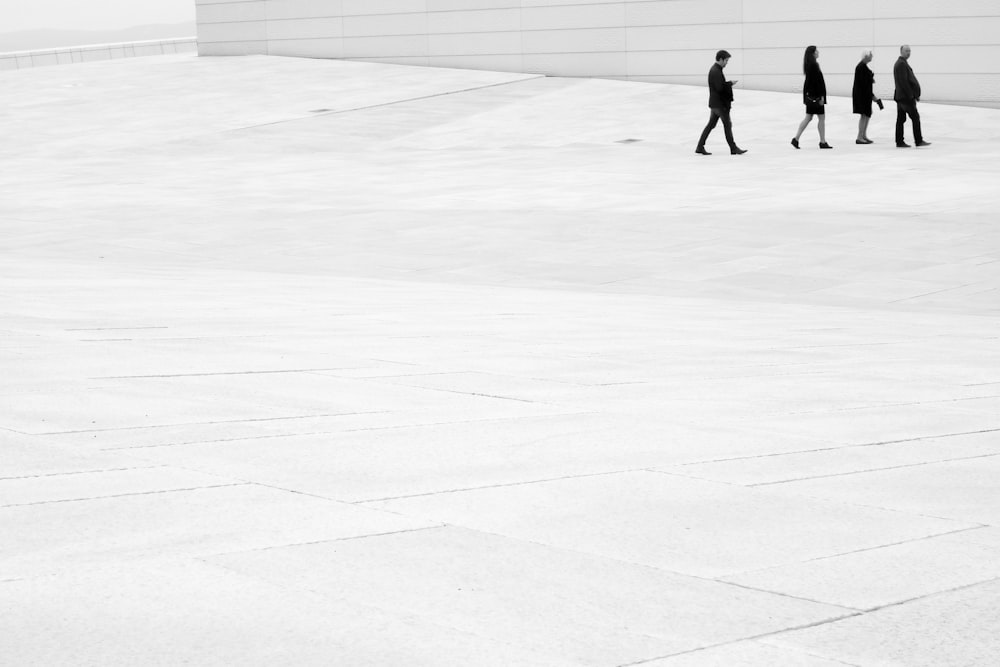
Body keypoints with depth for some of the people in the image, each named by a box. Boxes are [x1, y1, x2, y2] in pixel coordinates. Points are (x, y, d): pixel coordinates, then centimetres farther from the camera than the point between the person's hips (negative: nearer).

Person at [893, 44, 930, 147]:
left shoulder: (899, 63, 18)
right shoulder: (902, 64, -15)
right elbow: (903, 81, -20)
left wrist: (915, 94, 18)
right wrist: (911, 95, -18)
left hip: (901, 96, 10)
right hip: (906, 96, -10)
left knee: (901, 119, 8)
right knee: (915, 117, -6)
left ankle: (899, 142, 9)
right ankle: (918, 140, -5)